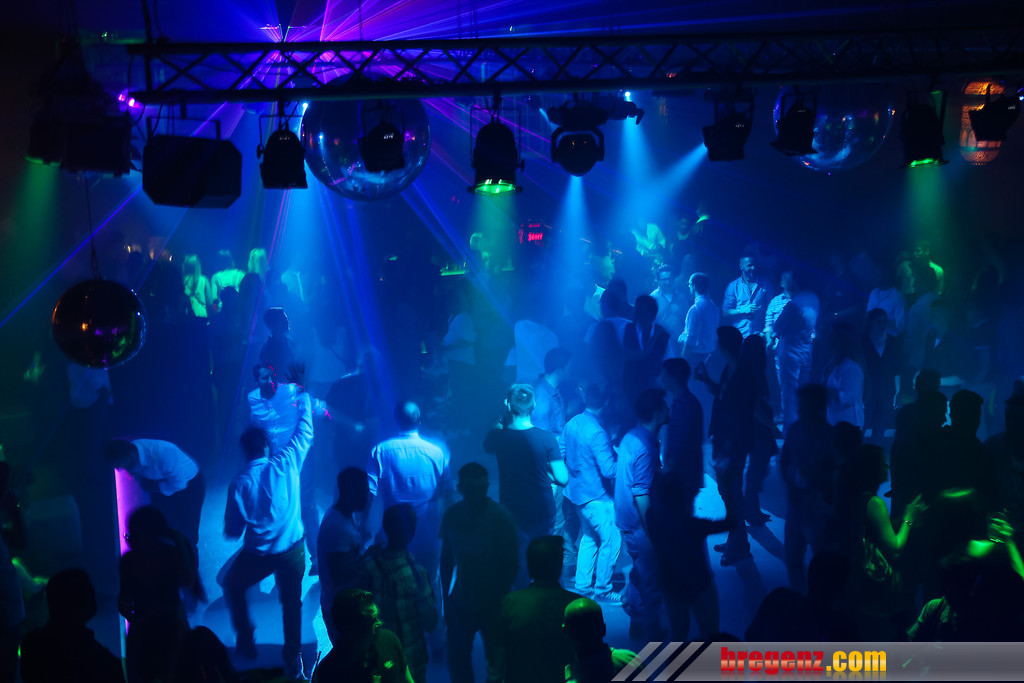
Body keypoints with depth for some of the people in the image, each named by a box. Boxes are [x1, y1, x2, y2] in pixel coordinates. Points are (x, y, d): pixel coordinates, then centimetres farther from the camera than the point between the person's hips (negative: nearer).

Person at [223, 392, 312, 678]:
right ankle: (292, 660, 26)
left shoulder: (240, 484, -12)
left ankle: (246, 641, 30)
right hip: (292, 551, 1)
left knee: (232, 585, 27)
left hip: (257, 555, -1)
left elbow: (231, 531, -7)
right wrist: (303, 397, 17)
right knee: (291, 603, 18)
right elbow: (305, 432, 4)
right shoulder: (286, 463, -12)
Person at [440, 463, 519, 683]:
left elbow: (511, 565, -8)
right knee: (456, 659, 6)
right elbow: (446, 559, 5)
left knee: (495, 659, 7)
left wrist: (499, 598, -11)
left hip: (493, 604, -2)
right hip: (461, 601, 3)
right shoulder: (452, 516, -3)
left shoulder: (502, 518, -12)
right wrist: (446, 598, 6)